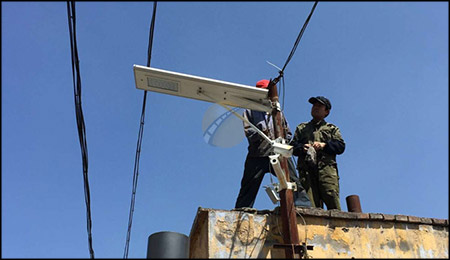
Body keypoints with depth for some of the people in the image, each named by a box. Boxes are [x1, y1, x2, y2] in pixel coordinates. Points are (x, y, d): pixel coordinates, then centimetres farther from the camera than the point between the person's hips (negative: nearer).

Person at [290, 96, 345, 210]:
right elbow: (293, 146, 20)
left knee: (332, 198, -19)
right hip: (306, 169, 1)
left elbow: (341, 146, 12)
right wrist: (302, 148, -2)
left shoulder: (332, 129, 26)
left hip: (326, 167, -1)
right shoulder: (301, 128, 30)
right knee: (310, 204, -12)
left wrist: (324, 145, -4)